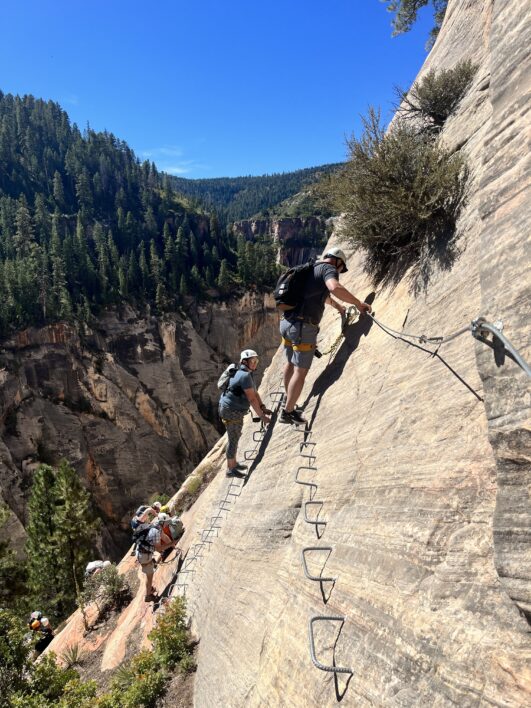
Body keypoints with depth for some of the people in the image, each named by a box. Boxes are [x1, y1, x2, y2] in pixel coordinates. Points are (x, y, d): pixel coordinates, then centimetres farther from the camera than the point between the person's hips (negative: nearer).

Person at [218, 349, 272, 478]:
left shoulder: (246, 373, 11)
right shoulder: (245, 376, -24)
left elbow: (255, 392, 10)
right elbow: (252, 399, -23)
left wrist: (263, 409, 2)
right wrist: (262, 416, -17)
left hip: (231, 409, 10)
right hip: (232, 412, -10)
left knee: (235, 437, 22)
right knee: (233, 440, 2)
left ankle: (233, 463, 36)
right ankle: (230, 469, 16)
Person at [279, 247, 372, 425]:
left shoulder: (311, 269, 23)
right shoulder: (328, 268, -4)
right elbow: (335, 288, -28)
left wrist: (336, 304, 56)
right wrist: (358, 303, -18)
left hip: (286, 322, 9)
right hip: (303, 327, -9)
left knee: (291, 363, 25)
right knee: (300, 371, 1)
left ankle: (288, 400, 42)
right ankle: (288, 412, 8)